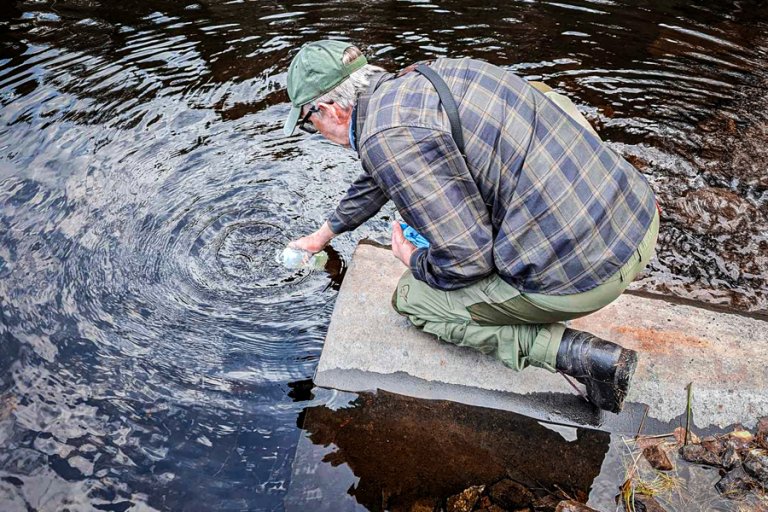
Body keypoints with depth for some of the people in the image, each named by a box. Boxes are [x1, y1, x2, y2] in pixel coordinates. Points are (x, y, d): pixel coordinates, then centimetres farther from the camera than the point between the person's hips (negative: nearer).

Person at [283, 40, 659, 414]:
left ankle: (583, 354, 0)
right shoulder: (425, 76, 15)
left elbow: (466, 259, -17)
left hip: (578, 270, -9)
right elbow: (377, 178, 31)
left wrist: (412, 261, 6)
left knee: (412, 298, 11)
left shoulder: (387, 136, -16)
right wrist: (324, 233, 43)